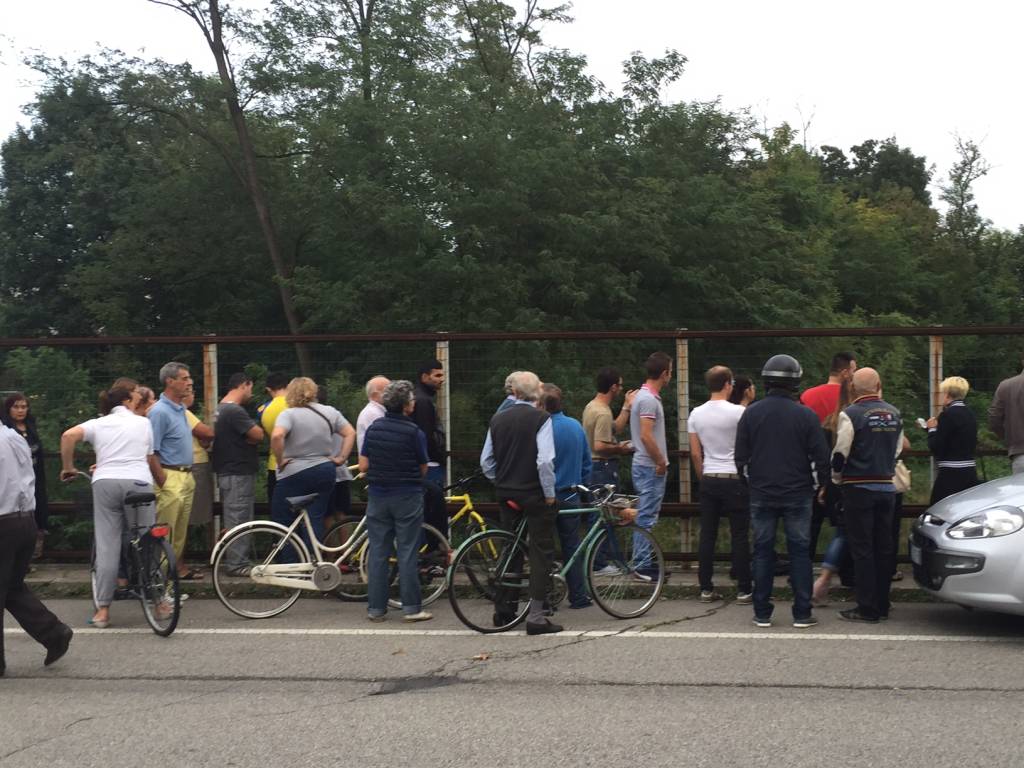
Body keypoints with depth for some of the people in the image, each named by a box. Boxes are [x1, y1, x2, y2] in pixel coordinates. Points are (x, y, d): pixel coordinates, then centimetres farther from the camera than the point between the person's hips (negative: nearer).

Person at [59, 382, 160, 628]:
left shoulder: (99, 423, 17)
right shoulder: (143, 423, 16)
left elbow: (68, 436, -1)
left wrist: (68, 468, 9)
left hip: (105, 483, 1)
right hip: (138, 482, -1)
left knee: (106, 546, 3)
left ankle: (102, 610, 2)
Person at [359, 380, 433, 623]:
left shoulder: (373, 428, 1)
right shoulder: (414, 432, -11)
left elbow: (363, 466, 0)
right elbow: (423, 469, -2)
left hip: (377, 496, 4)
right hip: (407, 497, -4)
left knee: (378, 552, 8)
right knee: (407, 552, 1)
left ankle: (376, 608, 10)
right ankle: (411, 607, 2)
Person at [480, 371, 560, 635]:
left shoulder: (497, 419, 5)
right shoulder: (541, 418, -11)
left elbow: (486, 462, 8)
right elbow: (545, 461, -19)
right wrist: (549, 493, -9)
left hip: (506, 494, 5)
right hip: (534, 494, -5)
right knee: (541, 552, 0)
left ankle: (503, 610, 24)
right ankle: (536, 617, -4)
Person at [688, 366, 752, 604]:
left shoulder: (696, 414, 4)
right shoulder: (738, 412, -10)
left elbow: (695, 454, 7)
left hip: (709, 479, 4)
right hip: (734, 479, -4)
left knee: (707, 535, 8)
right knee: (740, 536, 1)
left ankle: (706, 589, 10)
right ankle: (744, 590, 3)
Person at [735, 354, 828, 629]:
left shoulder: (751, 413, -1)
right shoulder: (806, 415, -6)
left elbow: (741, 457, 3)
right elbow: (820, 458, -5)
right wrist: (819, 483, 12)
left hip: (761, 495, 2)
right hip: (797, 494, -1)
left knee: (763, 552, 7)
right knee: (799, 551, 5)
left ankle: (762, 613, 10)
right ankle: (802, 614, 5)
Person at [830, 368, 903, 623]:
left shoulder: (850, 415, -13)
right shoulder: (894, 414, 7)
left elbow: (839, 454, -12)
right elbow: (897, 450, 16)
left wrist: (836, 479, 6)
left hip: (859, 488, -6)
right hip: (887, 486, 6)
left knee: (862, 549, -1)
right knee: (884, 547, 11)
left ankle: (867, 608, 0)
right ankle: (882, 605, 17)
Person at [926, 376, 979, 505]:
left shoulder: (947, 415, -12)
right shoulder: (970, 414, 11)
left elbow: (935, 447, -13)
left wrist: (932, 429, 4)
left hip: (951, 474, -8)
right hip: (970, 472, 8)